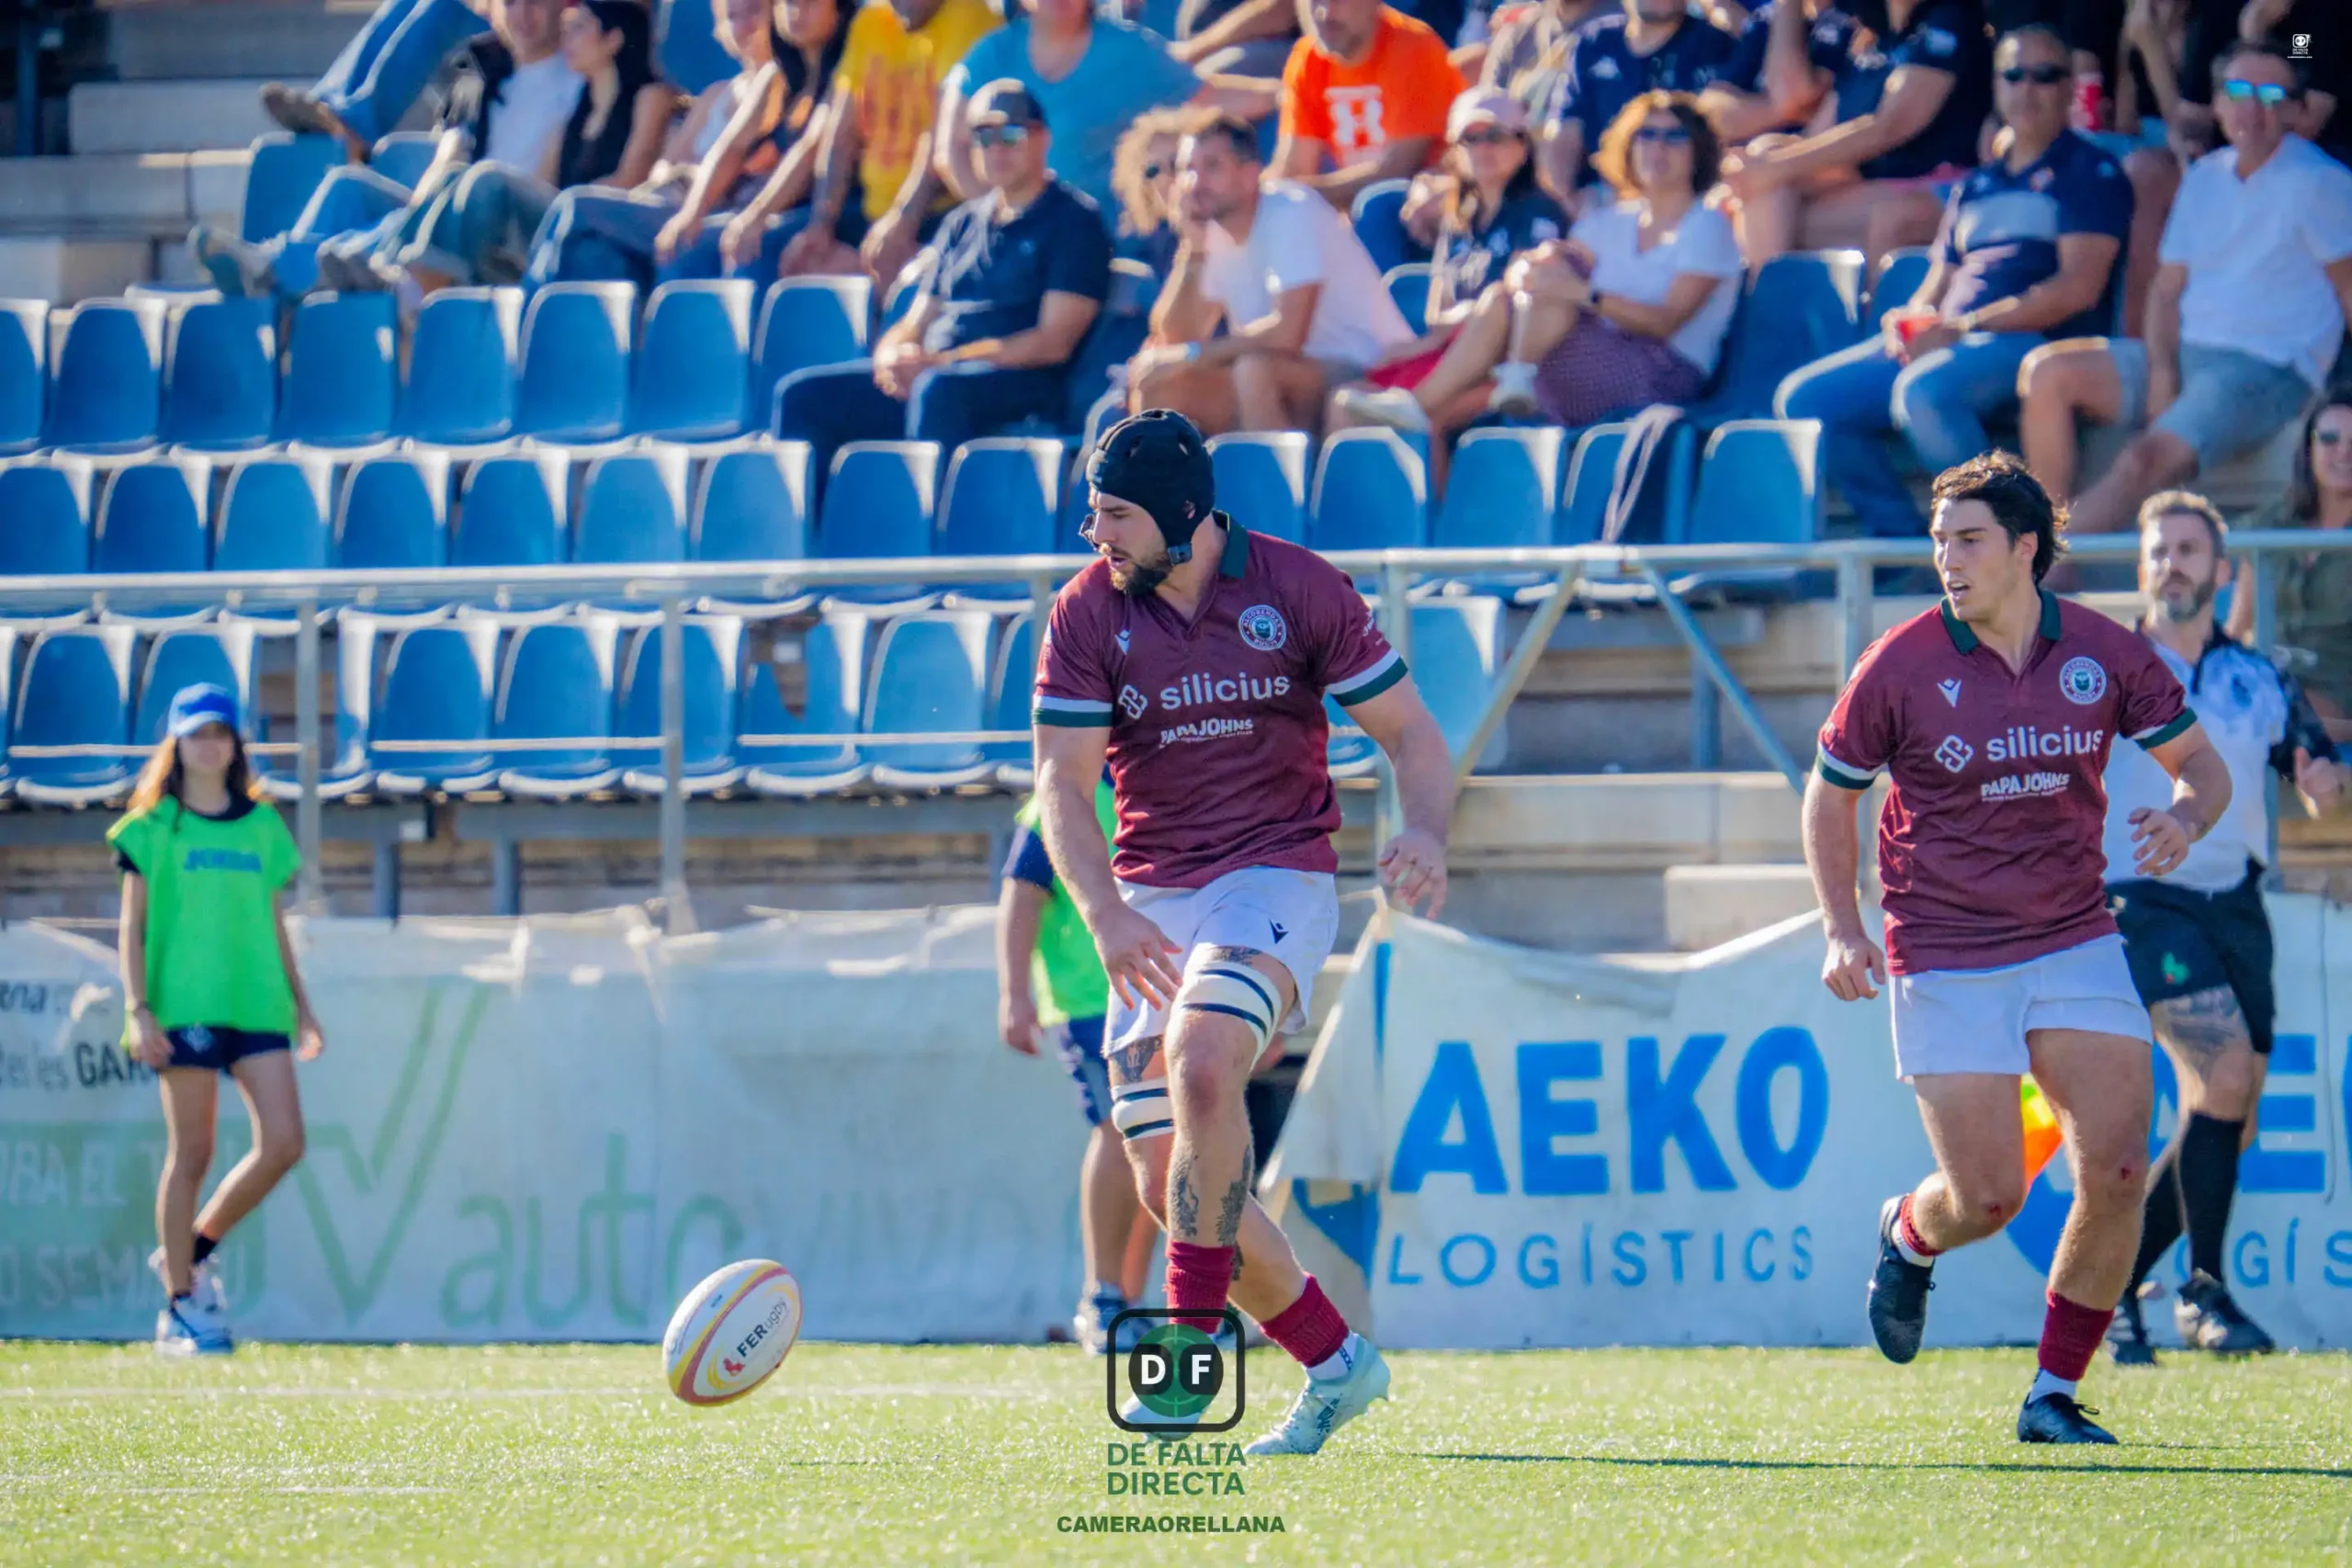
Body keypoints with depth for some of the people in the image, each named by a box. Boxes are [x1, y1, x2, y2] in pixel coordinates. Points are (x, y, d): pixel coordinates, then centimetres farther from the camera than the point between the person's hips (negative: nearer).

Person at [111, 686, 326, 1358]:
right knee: (191, 1153, -3)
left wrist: (302, 1005, 16)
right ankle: (180, 1304, 6)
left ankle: (193, 1250, 13)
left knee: (283, 1143, -7)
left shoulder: (263, 827, 14)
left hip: (256, 1004, 4)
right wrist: (137, 1008, -10)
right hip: (184, 1008, -4)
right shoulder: (153, 829, 2)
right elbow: (132, 927, 0)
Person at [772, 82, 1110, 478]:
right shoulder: (963, 223, 24)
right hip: (924, 374, 7)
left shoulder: (1073, 221, 2)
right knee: (801, 394, -11)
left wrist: (940, 361, -15)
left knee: (936, 390, -40)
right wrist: (892, 353, -3)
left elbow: (1053, 343, -9)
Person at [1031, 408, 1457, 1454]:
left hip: (1279, 876, -4)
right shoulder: (1089, 613, 0)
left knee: (1200, 1065, -31)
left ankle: (1193, 1343, -26)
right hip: (1151, 905, 4)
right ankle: (1336, 1362, 13)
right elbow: (1063, 782, -6)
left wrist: (1424, 835, -23)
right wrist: (1105, 914, -23)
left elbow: (1409, 733, -1)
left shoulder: (1298, 591, -5)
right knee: (1165, 1178, -3)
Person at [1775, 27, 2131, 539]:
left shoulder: (2090, 173, 3)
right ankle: (1902, 538, -9)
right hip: (1946, 343, 8)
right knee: (1805, 398, -8)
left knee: (1923, 390, -38)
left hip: (2038, 343, -8)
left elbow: (2080, 288, -10)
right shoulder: (1977, 186, 26)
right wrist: (1908, 320, -1)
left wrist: (1964, 327, -13)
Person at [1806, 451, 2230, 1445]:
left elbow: (2200, 765, 9)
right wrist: (1843, 932, -5)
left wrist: (2184, 818, -16)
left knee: (2117, 1167, -11)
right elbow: (1830, 795, 6)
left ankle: (2054, 1396, 4)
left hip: (2076, 944, 2)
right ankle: (1909, 1238, 32)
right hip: (1946, 961, -2)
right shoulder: (1900, 667, -7)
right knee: (1988, 1197, -7)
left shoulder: (2105, 655, -2)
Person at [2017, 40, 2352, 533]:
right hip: (2185, 353, 7)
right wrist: (2162, 369, -2)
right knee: (2048, 372, -12)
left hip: (2270, 371, -7)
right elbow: (2168, 288, 16)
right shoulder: (2204, 178, 16)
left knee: (2148, 459, -30)